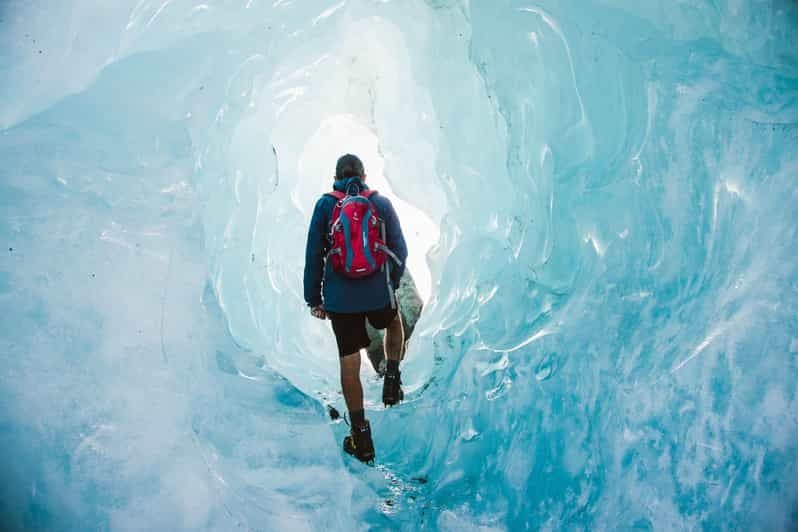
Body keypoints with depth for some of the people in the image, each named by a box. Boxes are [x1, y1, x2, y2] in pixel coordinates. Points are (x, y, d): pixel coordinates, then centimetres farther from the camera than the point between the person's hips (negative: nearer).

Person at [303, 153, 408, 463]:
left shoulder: (325, 205, 0)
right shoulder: (382, 203, 2)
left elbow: (313, 255, 0)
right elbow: (400, 251, 6)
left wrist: (313, 298, 8)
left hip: (340, 297, -1)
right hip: (378, 293, 1)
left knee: (349, 361, 6)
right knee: (395, 324, 34)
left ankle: (361, 436, 12)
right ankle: (392, 377, 19)